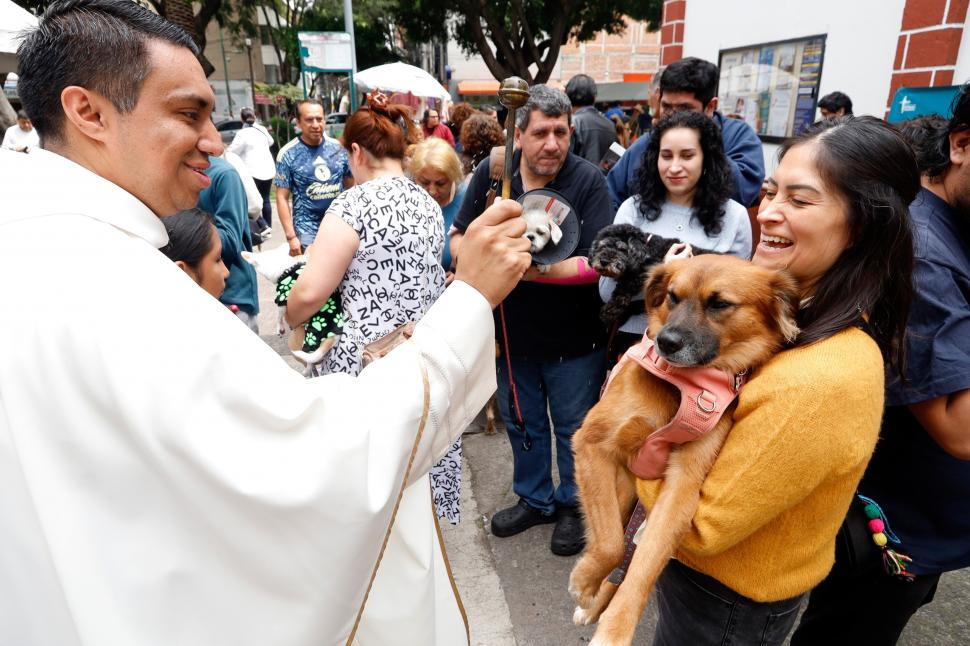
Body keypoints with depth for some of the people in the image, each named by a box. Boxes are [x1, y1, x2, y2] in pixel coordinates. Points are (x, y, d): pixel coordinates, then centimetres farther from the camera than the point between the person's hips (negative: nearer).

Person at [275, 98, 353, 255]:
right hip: (307, 230, -3)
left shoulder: (339, 148, 2)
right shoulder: (287, 154, -6)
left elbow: (351, 186, 10)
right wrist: (291, 236, -12)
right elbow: (282, 198, -5)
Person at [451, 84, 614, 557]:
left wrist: (532, 270, -33)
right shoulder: (491, 173, -6)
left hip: (573, 339, -3)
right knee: (522, 423, 22)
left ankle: (571, 505, 41)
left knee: (574, 428, 15)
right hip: (511, 333, 4)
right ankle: (534, 499, 46)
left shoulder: (588, 180, -16)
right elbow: (459, 237, 3)